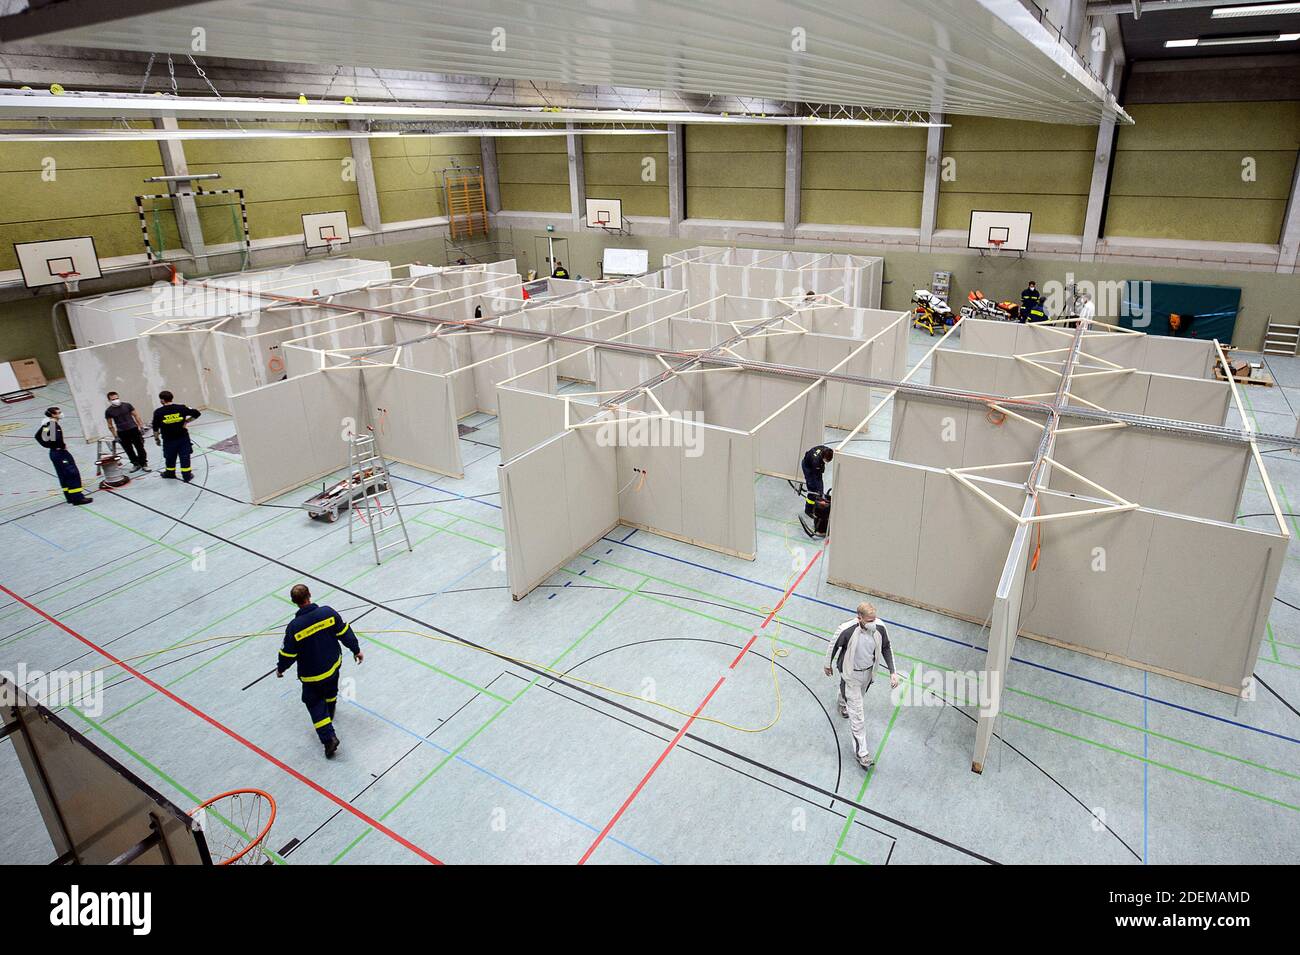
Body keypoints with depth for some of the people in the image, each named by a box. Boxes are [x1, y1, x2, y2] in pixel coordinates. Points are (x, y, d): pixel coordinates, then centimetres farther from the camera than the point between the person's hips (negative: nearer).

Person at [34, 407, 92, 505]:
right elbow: (56, 438, -34)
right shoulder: (54, 424, -18)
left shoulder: (47, 424, 10)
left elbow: (38, 436, 20)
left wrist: (48, 445, 16)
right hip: (60, 453, -10)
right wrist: (62, 446, -18)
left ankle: (70, 497, 19)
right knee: (73, 474, -9)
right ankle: (77, 497, -12)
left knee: (64, 475, 14)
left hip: (54, 452, 10)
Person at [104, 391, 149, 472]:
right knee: (129, 450, 7)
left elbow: (136, 415, 5)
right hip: (121, 433, 1)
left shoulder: (127, 405, -2)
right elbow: (110, 425, 6)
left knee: (140, 448, 0)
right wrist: (115, 436, 3)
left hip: (133, 429, -1)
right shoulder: (108, 411, -1)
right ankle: (136, 464, 20)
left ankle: (144, 464, 8)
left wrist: (141, 426, 0)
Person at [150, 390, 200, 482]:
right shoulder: (181, 408, -11)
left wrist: (156, 438, 9)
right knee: (185, 457, 6)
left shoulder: (158, 412, -12)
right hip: (183, 437, 0)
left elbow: (155, 428, -5)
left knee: (170, 457, 19)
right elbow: (196, 413, -5)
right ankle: (187, 475, 10)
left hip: (169, 440, 0)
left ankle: (170, 473, 38)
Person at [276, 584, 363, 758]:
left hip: (311, 675, -4)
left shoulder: (294, 627, -25)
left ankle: (329, 737, 0)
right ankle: (330, 714, 59)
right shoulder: (328, 612, -18)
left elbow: (288, 653, -13)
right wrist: (356, 650, 7)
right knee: (330, 691, 32)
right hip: (333, 664, 4)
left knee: (315, 704, 12)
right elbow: (345, 633, -8)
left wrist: (280, 668, 8)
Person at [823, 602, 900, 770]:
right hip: (851, 674, -5)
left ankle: (843, 702, 69)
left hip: (868, 671, 5)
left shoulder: (879, 628, -23)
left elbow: (886, 648, -4)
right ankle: (861, 752, 11)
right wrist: (828, 665, 1)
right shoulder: (847, 631, -36)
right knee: (856, 714, -1)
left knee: (859, 695, 35)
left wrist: (893, 672, -7)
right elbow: (833, 646, -15)